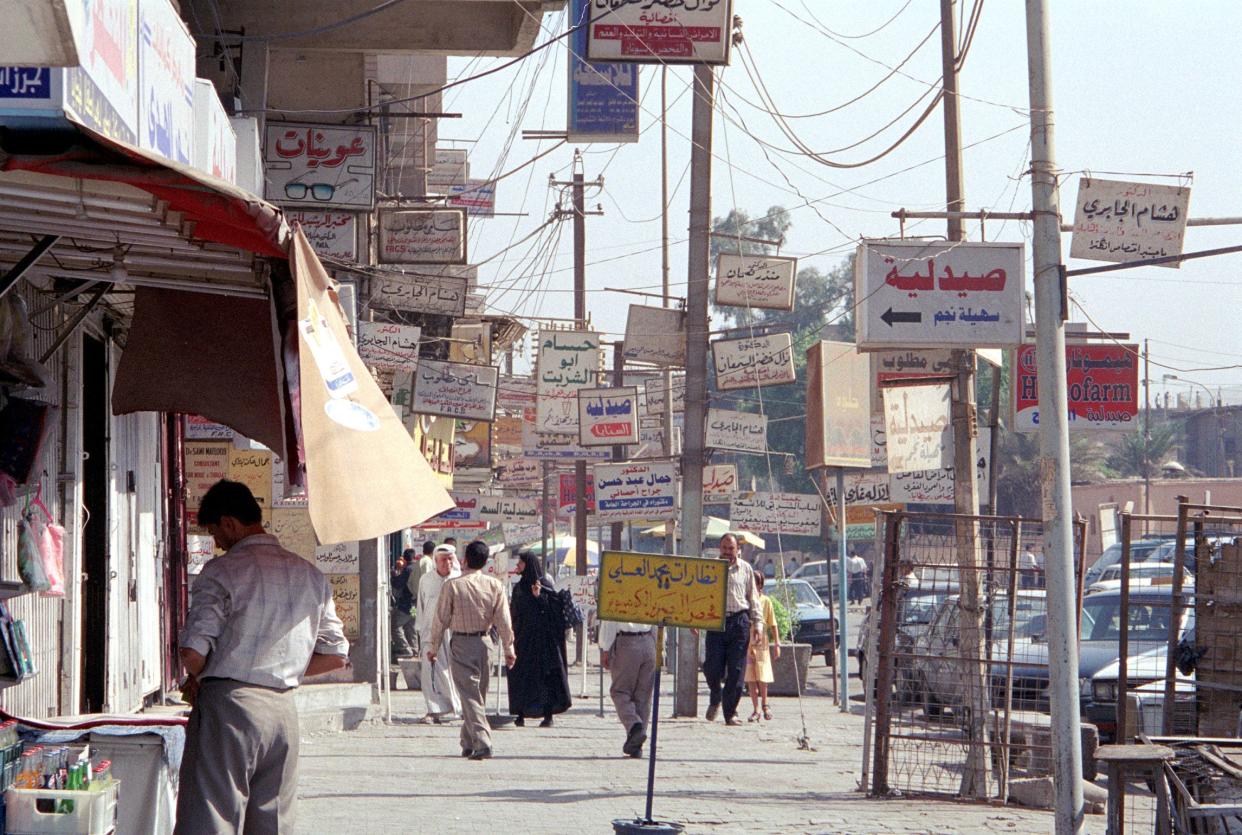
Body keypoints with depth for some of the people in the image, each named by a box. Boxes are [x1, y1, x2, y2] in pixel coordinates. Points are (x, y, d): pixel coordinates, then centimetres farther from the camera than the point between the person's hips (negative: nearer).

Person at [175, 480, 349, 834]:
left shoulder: (222, 571, -7)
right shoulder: (310, 575, 13)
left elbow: (193, 651, -13)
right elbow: (336, 655, 16)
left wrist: (197, 679, 8)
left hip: (229, 703, -6)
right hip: (284, 708, 6)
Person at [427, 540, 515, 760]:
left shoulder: (453, 585, -10)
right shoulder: (495, 585, -3)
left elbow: (441, 619, -6)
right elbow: (503, 620, 0)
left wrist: (433, 647, 5)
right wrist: (508, 649, 8)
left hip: (461, 643, -3)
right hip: (484, 642, 3)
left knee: (469, 695, -5)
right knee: (478, 694, 16)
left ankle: (482, 743, -19)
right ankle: (469, 743, 26)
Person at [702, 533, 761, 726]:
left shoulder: (745, 569, 11)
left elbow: (753, 598, 14)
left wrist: (757, 623, 7)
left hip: (739, 622, 0)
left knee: (736, 670, -2)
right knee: (713, 668, -7)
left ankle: (730, 713, 6)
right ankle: (715, 699, 23)